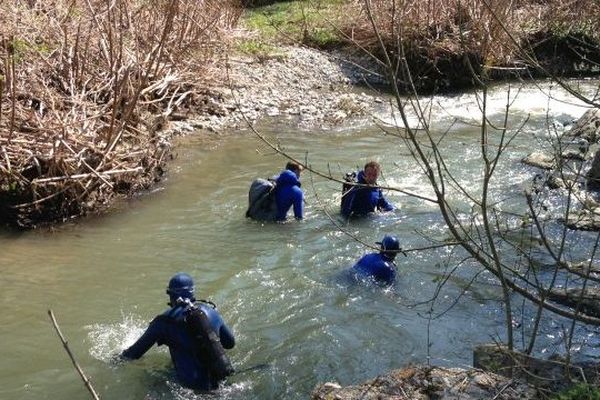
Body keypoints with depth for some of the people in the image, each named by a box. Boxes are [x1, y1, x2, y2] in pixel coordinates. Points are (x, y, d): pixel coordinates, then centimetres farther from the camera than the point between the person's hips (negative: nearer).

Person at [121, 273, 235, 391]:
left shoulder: (165, 321, -6)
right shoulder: (211, 311, 3)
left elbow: (136, 352, 4)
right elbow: (230, 343, 14)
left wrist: (122, 355, 25)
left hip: (195, 385, -5)